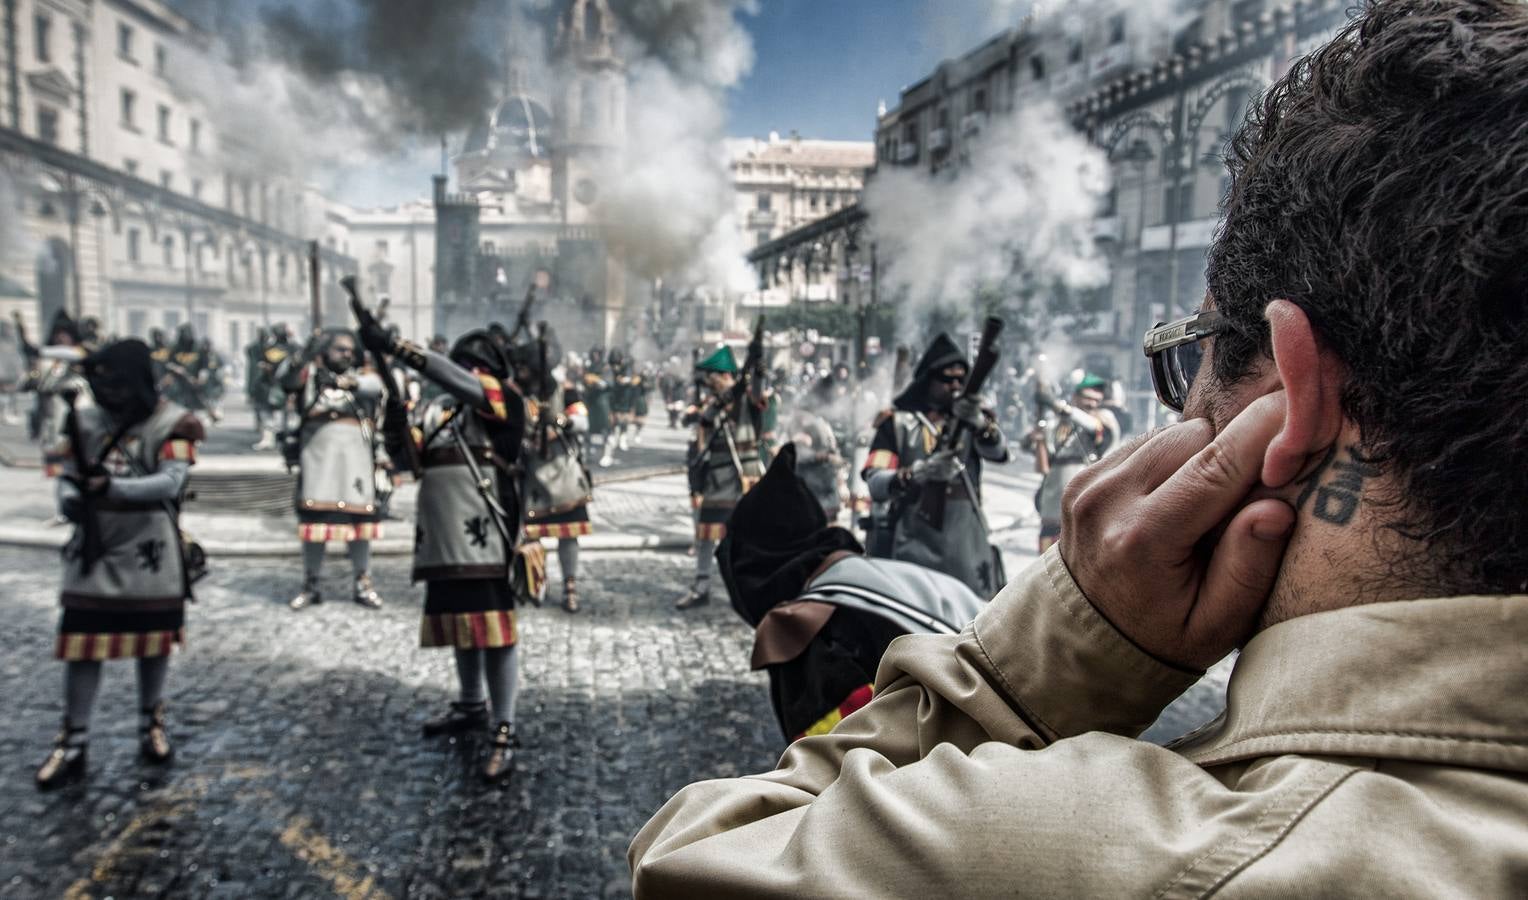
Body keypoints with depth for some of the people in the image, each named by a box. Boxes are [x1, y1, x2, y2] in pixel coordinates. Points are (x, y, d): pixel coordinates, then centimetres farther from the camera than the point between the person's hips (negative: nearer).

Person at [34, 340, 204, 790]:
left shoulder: (171, 423, -9)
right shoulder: (88, 420, 4)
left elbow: (171, 483, -20)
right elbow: (68, 475, 8)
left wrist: (112, 487, -33)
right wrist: (69, 500, -14)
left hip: (149, 553, -3)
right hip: (93, 549, 3)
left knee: (153, 639, 10)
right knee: (81, 644, 3)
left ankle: (151, 724, 29)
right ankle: (73, 742, 14)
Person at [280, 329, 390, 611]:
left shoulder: (362, 377, 19)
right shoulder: (310, 375, 12)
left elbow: (375, 386, 0)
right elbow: (285, 377, -8)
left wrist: (347, 382, -12)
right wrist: (309, 352, -22)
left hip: (356, 454, 1)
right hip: (318, 451, -1)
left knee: (360, 517, 1)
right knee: (314, 518, 0)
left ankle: (362, 584, 11)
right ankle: (310, 585, 11)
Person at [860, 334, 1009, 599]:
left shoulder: (970, 415, 12)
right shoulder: (898, 421, 3)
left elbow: (999, 452, -8)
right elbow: (875, 483, -6)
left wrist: (980, 423, -29)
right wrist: (918, 474, -25)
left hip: (967, 539, 4)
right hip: (917, 542, -3)